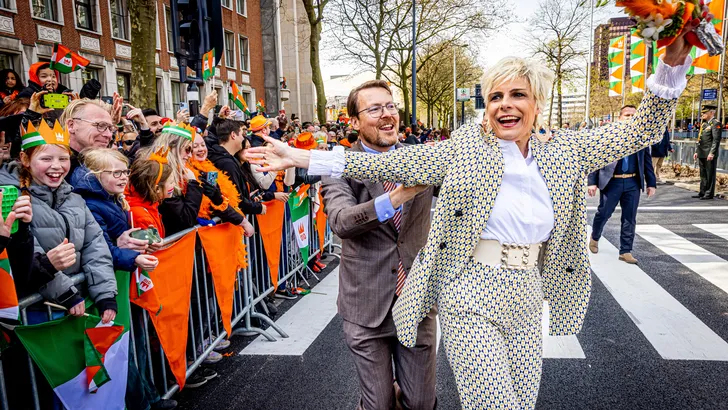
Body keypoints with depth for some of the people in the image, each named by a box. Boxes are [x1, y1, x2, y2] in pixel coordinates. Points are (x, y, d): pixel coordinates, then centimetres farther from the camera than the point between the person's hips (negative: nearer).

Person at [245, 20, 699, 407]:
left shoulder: (564, 152, 6)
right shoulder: (468, 146, -4)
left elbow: (642, 130, 7)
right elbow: (394, 164, -7)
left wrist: (673, 63, -7)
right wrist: (304, 158, -11)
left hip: (527, 295, 5)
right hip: (471, 295, -4)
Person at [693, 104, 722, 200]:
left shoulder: (716, 123, -10)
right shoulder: (704, 124, 17)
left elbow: (716, 140, -17)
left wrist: (712, 153, -23)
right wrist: (697, 151, 19)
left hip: (710, 154, -9)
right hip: (702, 154, 9)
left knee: (710, 175, -2)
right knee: (703, 174, 14)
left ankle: (709, 194, 2)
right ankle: (702, 192, 21)